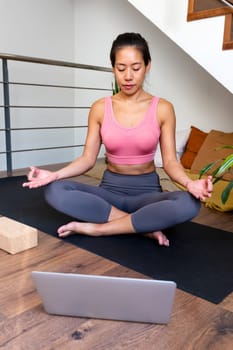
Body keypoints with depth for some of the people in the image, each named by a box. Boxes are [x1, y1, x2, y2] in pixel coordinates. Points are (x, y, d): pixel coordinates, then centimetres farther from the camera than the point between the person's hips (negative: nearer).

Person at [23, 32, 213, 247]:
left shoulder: (162, 109, -4)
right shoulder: (100, 108, -1)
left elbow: (170, 161, -6)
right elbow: (88, 159, -2)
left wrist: (189, 183, -28)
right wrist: (54, 174, -19)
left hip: (147, 191, -1)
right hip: (110, 189, 1)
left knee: (188, 204, -34)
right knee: (55, 191, -26)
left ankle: (96, 228, -23)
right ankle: (145, 226, -23)